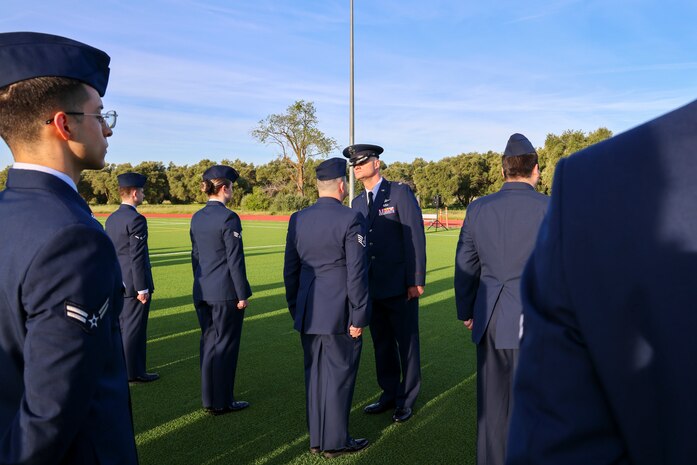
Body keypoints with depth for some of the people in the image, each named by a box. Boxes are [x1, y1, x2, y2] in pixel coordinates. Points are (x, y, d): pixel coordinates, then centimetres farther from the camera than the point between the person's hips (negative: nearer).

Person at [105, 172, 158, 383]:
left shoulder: (111, 218, 9)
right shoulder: (136, 219, -18)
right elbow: (137, 256, -21)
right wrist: (142, 288, -17)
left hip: (118, 284, 9)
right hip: (134, 284, -9)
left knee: (120, 327, 17)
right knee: (134, 329, 0)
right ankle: (133, 372, 9)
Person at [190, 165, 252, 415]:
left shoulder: (197, 217, 8)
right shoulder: (229, 218, -16)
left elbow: (195, 255, 14)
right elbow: (235, 260, -16)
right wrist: (242, 294, -10)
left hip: (203, 292, 8)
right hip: (226, 292, -8)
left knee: (209, 343, 15)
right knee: (225, 346, 4)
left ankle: (209, 399, 26)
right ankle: (221, 402, 14)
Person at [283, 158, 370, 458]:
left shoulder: (297, 219, 3)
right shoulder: (351, 219, -13)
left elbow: (290, 270, 8)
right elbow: (357, 273, -15)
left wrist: (295, 309, 18)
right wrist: (358, 317, -9)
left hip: (308, 314, 6)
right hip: (340, 315, -5)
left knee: (315, 375, 15)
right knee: (339, 377, 7)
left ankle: (316, 438, 28)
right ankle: (335, 442, 19)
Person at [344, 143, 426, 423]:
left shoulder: (400, 192, -7)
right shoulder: (358, 203, 12)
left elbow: (415, 236, -11)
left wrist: (416, 281, -15)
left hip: (400, 287, -6)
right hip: (372, 288, 6)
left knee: (407, 344, 7)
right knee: (382, 345, 15)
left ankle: (406, 400, 21)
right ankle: (390, 395, 30)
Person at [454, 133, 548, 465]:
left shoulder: (478, 208, 0)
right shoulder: (552, 209, -10)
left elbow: (465, 267, 7)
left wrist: (466, 311, 19)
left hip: (490, 320, 3)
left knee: (491, 403, 16)